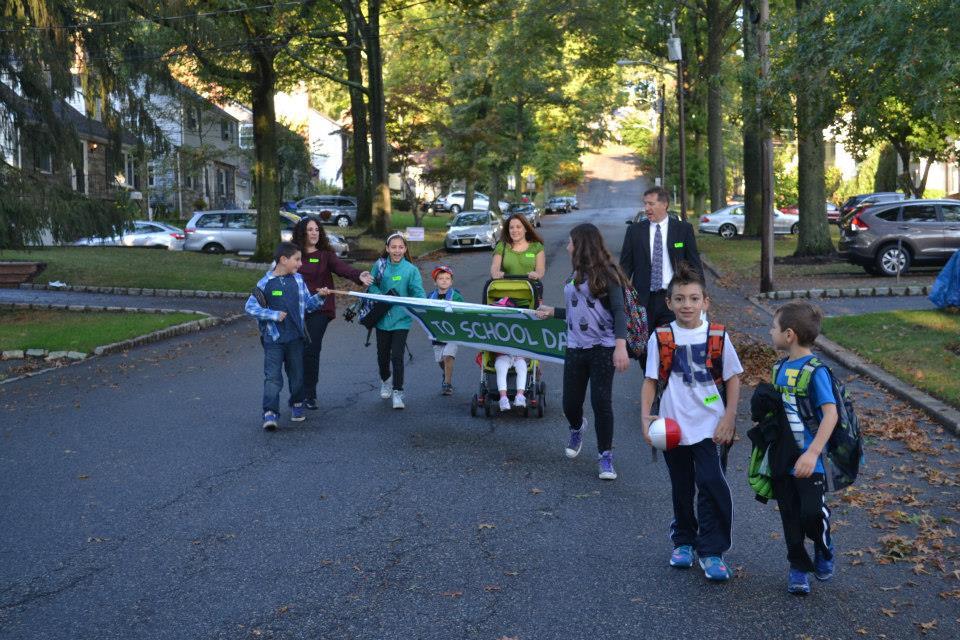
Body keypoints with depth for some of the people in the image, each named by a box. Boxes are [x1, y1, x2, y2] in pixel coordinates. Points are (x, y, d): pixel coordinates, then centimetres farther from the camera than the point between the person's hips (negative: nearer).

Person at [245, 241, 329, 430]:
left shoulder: (298, 280, 5)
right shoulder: (266, 282, -8)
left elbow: (308, 304, 10)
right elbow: (250, 306, -7)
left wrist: (319, 296, -8)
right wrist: (273, 314, -15)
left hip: (295, 338, 4)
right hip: (273, 339, -4)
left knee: (297, 375, 14)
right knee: (273, 377, -10)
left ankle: (297, 406, 32)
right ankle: (270, 413, -10)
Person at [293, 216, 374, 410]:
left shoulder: (325, 255, 3)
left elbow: (342, 267, -14)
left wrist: (359, 276, -34)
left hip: (319, 309, -2)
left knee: (311, 350, -8)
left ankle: (309, 395, 3)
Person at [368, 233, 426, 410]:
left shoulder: (411, 269, -5)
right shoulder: (380, 265, 1)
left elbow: (418, 292, -10)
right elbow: (372, 287, 2)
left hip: (401, 319, -3)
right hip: (382, 318, 3)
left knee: (397, 357, -7)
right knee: (382, 355, 17)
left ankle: (397, 392, 4)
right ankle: (386, 381, 45)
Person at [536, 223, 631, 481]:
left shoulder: (605, 273, -7)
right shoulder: (575, 276, 14)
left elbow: (618, 310, -15)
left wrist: (621, 344, -26)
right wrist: (552, 312, 29)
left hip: (603, 347, -6)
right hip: (575, 348, 6)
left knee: (601, 402, -7)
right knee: (570, 403, 8)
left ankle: (605, 455, 9)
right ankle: (577, 428, 43)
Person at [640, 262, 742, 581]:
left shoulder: (717, 336, -4)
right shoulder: (660, 339, -3)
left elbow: (733, 378, 2)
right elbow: (651, 380, 1)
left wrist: (729, 419, -4)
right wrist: (645, 416, -11)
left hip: (710, 426, -1)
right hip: (673, 427, 1)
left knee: (712, 485, -10)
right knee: (681, 488, 15)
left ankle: (711, 551, 2)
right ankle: (683, 541, 33)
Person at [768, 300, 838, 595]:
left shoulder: (815, 371, -17)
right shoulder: (781, 367, 7)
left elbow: (830, 414, -22)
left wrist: (813, 453, -28)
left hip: (807, 460, -7)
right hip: (782, 457, 7)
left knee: (813, 512, -9)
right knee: (790, 516, 12)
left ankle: (824, 551, 22)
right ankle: (798, 566, 26)